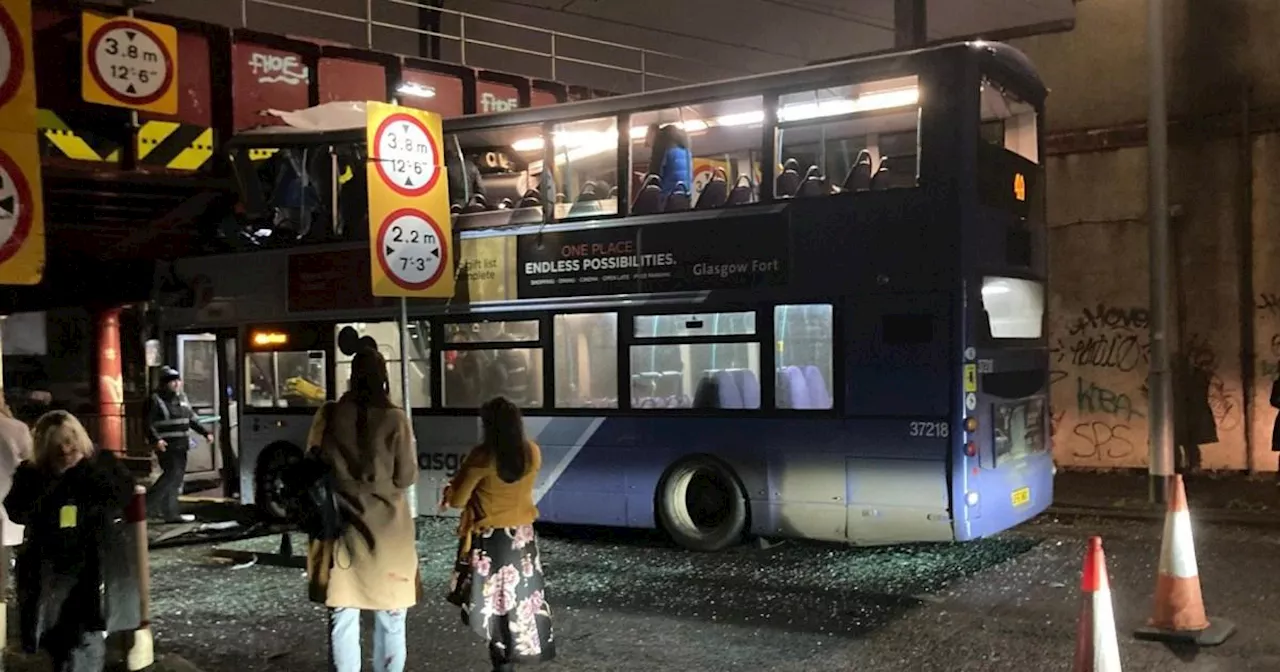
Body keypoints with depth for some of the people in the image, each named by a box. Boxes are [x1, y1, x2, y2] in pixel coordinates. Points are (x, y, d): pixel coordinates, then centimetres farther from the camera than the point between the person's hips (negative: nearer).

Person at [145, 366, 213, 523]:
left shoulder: (182, 398, 16)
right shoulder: (156, 400, -7)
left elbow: (192, 419, 22)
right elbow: (149, 424, -12)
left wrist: (205, 432, 13)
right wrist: (156, 439, -25)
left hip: (181, 445, 8)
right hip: (166, 446, -8)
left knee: (177, 478, 8)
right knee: (173, 474, -18)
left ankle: (171, 513, 13)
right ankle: (148, 504, -10)